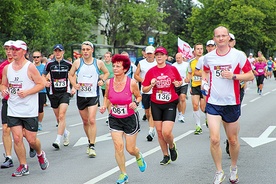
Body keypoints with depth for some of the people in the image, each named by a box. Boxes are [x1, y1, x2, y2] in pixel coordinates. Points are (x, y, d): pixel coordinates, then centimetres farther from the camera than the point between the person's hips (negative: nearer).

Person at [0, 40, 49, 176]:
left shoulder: (30, 67, -8)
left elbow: (41, 84, -8)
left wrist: (27, 92, -19)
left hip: (30, 110, -4)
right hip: (13, 110, 4)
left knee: (31, 140, 1)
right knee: (17, 138, -4)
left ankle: (40, 154, 34)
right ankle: (23, 166, 9)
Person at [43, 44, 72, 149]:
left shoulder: (68, 64, 1)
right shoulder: (50, 64, 2)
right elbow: (43, 76, 13)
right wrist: (45, 82, -8)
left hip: (65, 93, -2)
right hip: (53, 93, 2)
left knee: (62, 116, -16)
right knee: (58, 118, 10)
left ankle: (58, 140, -17)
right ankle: (65, 133, 35)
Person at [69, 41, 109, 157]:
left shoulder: (98, 63, -1)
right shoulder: (77, 62, 0)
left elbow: (106, 72, 16)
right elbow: (71, 75, 11)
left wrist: (102, 80, -3)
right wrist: (74, 85, -6)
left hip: (93, 95, -2)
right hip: (81, 95, 2)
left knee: (92, 120, -14)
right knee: (85, 121, 12)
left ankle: (92, 146, -11)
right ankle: (90, 141, 31)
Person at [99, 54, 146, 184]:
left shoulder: (132, 83, -16)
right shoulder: (109, 82, -8)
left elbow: (139, 97, 0)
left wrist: (135, 103, -21)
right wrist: (104, 106, -8)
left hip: (130, 118, -2)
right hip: (115, 119, 2)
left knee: (130, 149, 4)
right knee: (118, 146, -7)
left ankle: (139, 157, 43)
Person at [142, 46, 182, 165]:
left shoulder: (172, 69, -2)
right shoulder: (151, 71, 0)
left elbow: (180, 81, 13)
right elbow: (144, 90, 2)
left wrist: (178, 84, -9)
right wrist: (151, 85, -17)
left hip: (170, 104, -2)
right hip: (156, 105, 2)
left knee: (166, 132, -14)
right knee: (159, 132, 6)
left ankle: (172, 146, 20)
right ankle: (166, 156, 24)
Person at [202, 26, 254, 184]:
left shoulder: (239, 55, -6)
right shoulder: (208, 57, 3)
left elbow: (250, 75, -4)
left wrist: (233, 76, -18)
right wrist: (205, 81, 3)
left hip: (232, 103, -1)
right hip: (213, 103, 1)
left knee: (233, 140, 10)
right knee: (214, 139, -10)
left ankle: (234, 168, 35)